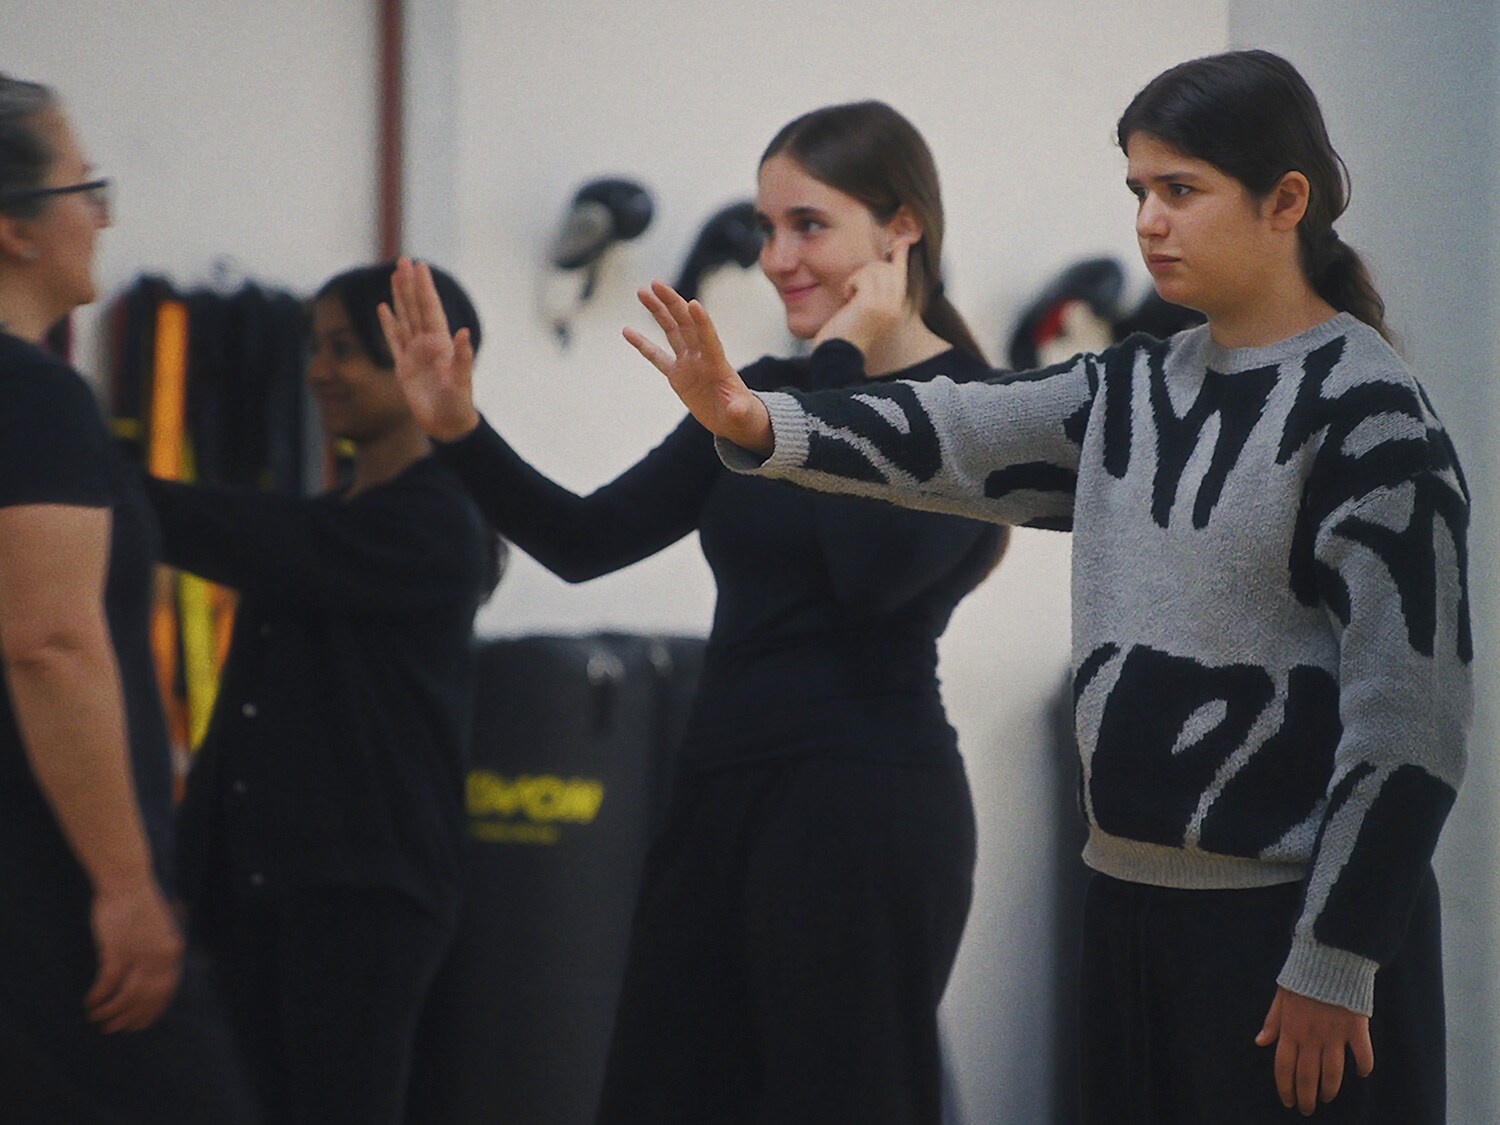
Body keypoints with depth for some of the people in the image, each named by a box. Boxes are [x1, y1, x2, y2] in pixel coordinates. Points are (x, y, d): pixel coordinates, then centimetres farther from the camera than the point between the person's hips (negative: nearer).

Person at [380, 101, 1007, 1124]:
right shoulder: (763, 395, 13)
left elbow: (878, 570, -23)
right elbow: (585, 539, 10)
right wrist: (458, 432, -4)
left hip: (865, 805, -7)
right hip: (723, 795, 7)